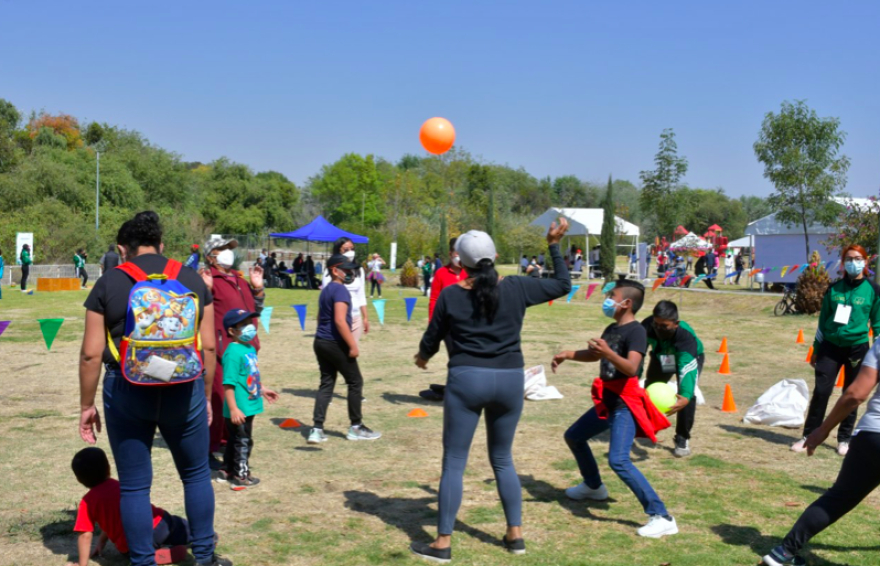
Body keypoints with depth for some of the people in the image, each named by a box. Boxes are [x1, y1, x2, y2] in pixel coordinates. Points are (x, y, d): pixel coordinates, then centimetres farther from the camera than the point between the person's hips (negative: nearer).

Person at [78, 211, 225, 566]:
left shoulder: (109, 283, -1)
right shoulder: (192, 279, 4)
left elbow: (91, 353, -4)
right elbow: (209, 346, 4)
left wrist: (86, 406, 7)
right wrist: (206, 395, 15)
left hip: (127, 392, -2)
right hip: (183, 389, 2)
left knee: (134, 484, 10)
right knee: (196, 473, 19)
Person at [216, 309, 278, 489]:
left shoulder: (250, 348, 8)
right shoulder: (233, 352, -22)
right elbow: (228, 383, -24)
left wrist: (262, 390, 31)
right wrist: (233, 409, -26)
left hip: (249, 406, 9)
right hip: (239, 410, -9)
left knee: (235, 441, 21)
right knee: (243, 442, 3)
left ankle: (227, 471, 35)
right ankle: (241, 476, 17)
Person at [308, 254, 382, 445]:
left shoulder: (326, 290, 15)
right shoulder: (340, 289, -14)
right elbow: (340, 320, -23)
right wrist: (353, 345, -20)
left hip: (320, 342, 9)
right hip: (335, 344, -9)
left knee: (326, 384, 10)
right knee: (355, 382, 4)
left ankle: (317, 429, 5)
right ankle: (356, 427, 12)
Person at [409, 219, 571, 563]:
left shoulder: (451, 294, -5)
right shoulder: (516, 288, -2)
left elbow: (432, 337, 5)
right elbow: (563, 284, 10)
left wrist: (423, 357, 27)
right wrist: (554, 245, 20)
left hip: (466, 380, -3)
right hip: (509, 380, 3)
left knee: (453, 463, 5)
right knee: (502, 460, 19)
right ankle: (515, 534, 21)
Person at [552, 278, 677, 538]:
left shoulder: (636, 331, -16)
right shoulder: (612, 328, 10)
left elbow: (631, 368, -31)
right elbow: (595, 355, 29)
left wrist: (608, 353, -45)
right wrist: (567, 355, 21)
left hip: (625, 404, -10)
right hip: (607, 401, 10)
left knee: (619, 460, -23)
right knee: (574, 436, 23)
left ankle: (662, 517, -20)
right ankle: (594, 486, 45)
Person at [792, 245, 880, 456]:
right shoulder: (834, 289, 3)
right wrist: (816, 349, 11)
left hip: (857, 348, -1)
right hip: (831, 346, 1)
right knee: (820, 391, -4)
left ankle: (844, 439, 21)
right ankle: (808, 436, 5)